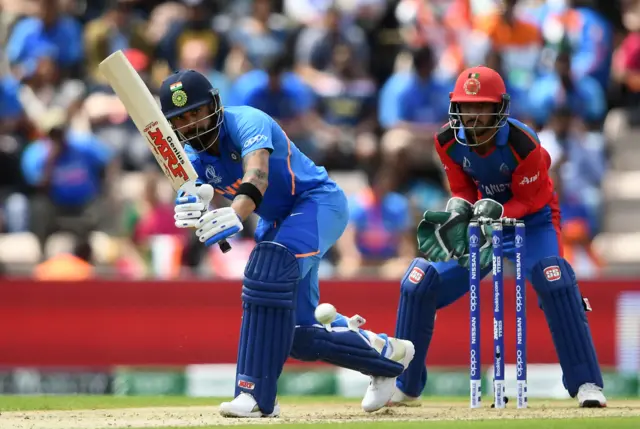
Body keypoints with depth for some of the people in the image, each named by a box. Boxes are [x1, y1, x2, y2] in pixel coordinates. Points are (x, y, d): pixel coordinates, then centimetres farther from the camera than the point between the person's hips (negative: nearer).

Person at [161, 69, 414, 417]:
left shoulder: (246, 122, -25)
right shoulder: (193, 157, -5)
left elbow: (257, 176, -43)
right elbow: (187, 214, -19)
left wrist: (234, 216, -63)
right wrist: (191, 208, -45)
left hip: (318, 201, -8)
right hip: (277, 221, 8)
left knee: (268, 268, -35)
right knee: (298, 337, 2)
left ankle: (257, 394, -36)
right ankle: (385, 354, 29)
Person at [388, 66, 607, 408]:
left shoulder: (522, 143, -28)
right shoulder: (448, 142, -14)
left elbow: (529, 201, -19)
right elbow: (463, 190, -3)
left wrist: (498, 210, -39)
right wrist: (458, 208, -27)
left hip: (532, 219, -5)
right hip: (481, 223, 5)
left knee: (554, 282, -34)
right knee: (418, 284, -6)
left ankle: (586, 383, -28)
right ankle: (404, 384, 10)